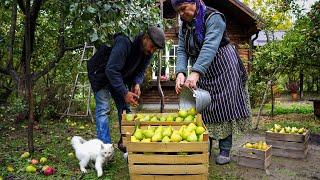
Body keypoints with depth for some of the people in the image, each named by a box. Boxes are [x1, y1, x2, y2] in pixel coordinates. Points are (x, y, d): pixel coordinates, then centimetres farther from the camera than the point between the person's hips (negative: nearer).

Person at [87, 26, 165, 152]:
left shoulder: (148, 52, -11)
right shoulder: (124, 43, -35)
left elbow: (140, 71, -1)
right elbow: (111, 70, -37)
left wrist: (137, 84, -24)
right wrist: (125, 93, -37)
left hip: (119, 76, 7)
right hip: (100, 73, -7)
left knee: (125, 107, 5)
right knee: (103, 108, -14)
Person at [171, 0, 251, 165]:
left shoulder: (213, 18, -17)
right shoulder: (184, 26, 5)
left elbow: (210, 47, -31)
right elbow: (181, 51, -5)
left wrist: (195, 73, -43)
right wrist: (180, 73, -25)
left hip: (222, 69, -6)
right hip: (201, 73, 6)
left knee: (223, 107, -4)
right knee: (202, 107, 5)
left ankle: (225, 150, 5)